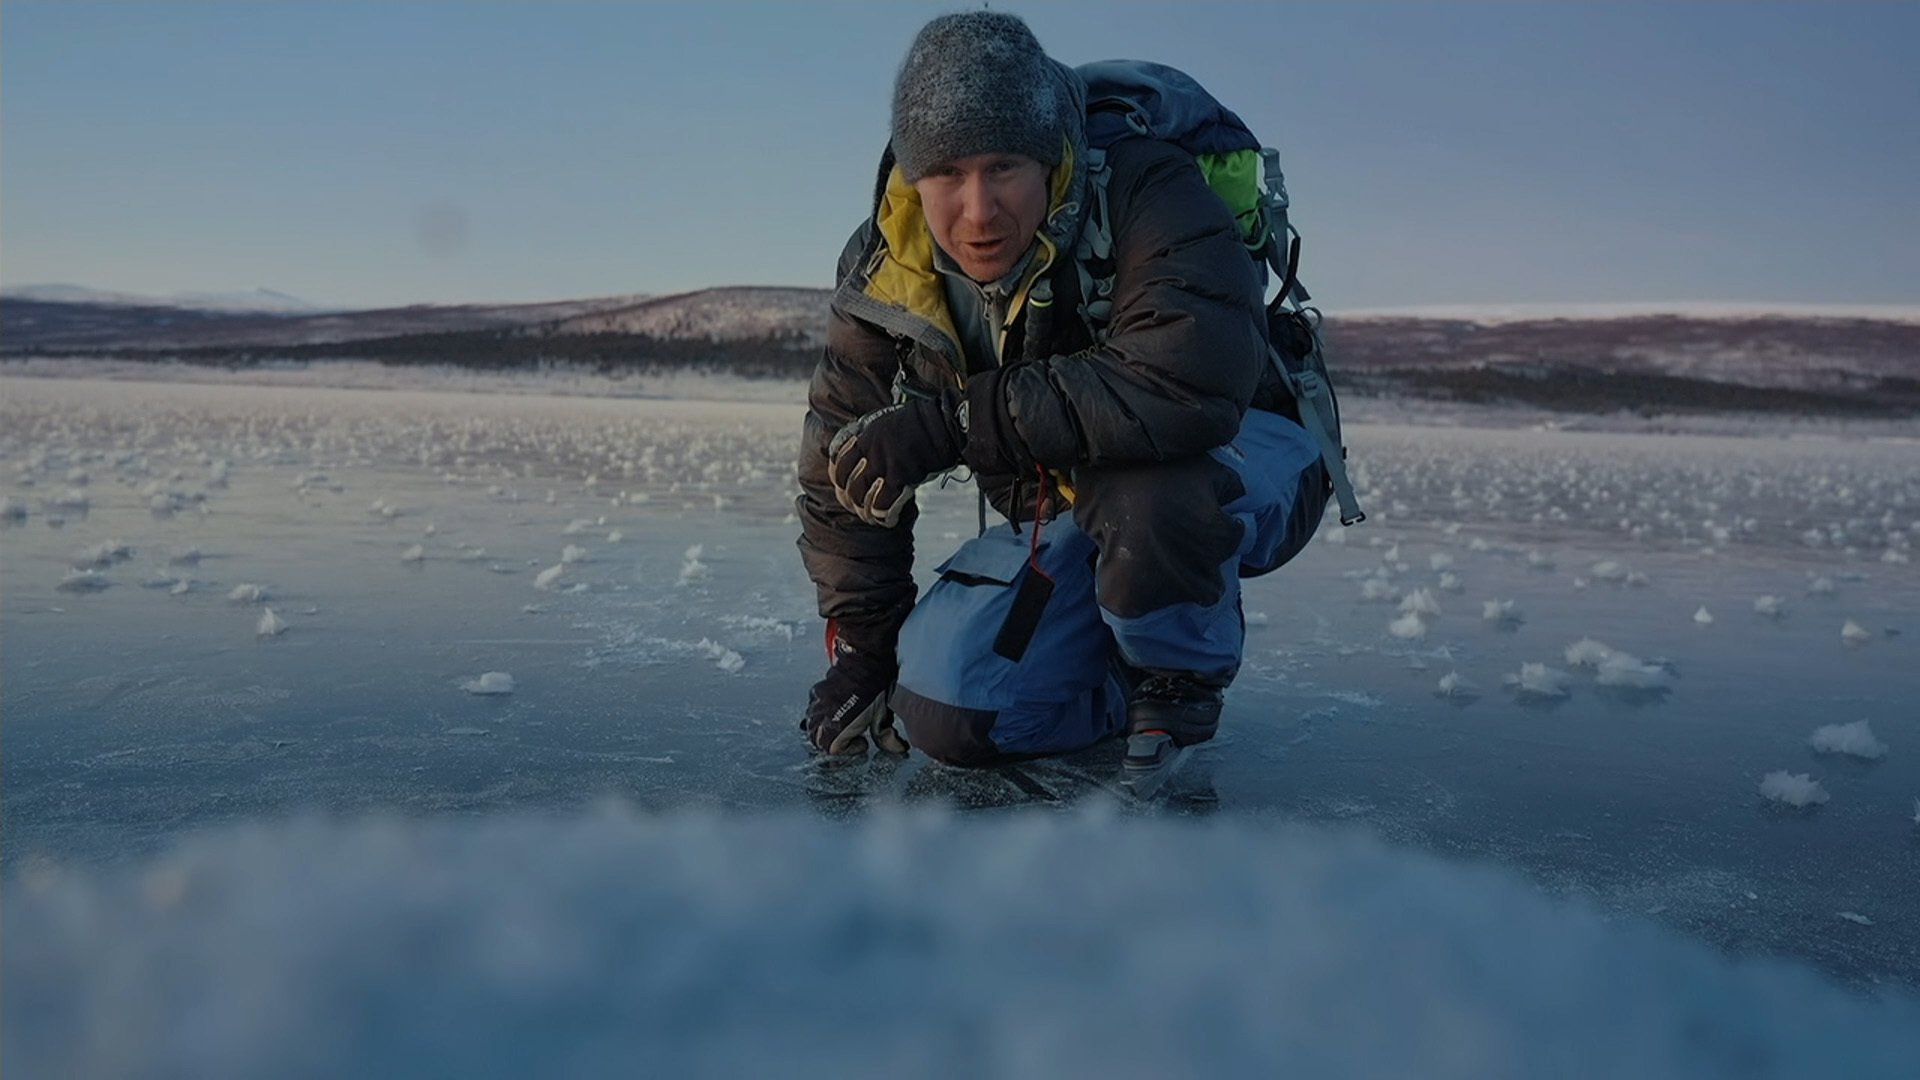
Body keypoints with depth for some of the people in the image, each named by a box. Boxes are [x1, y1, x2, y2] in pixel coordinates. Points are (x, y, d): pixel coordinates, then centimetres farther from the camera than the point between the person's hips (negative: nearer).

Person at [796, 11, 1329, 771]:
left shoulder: (1144, 192, -27)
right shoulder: (885, 269, -9)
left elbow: (1194, 376, -46)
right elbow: (841, 472, 0)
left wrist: (954, 423, -41)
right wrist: (859, 651, -1)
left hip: (1243, 469, -5)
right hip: (1065, 520, 5)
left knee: (1138, 487, -40)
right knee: (944, 713, -13)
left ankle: (1179, 686, -9)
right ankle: (1130, 684, 15)